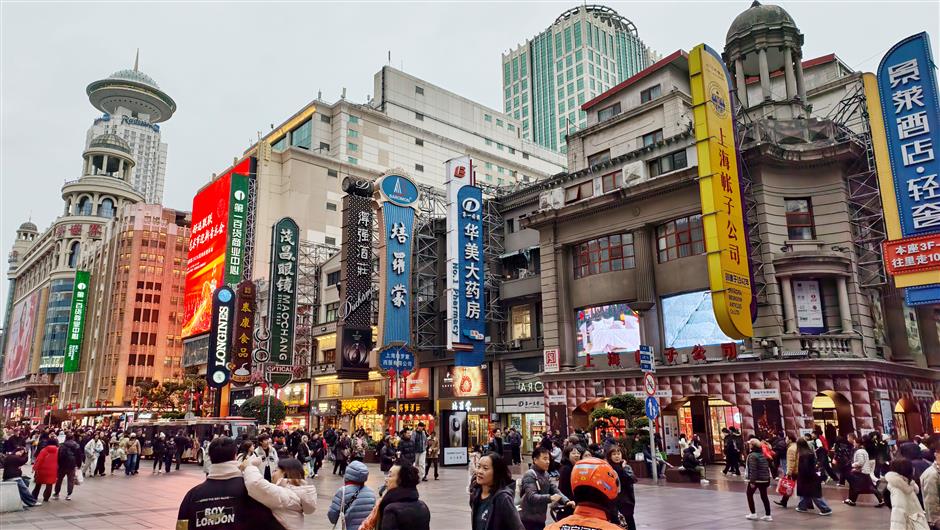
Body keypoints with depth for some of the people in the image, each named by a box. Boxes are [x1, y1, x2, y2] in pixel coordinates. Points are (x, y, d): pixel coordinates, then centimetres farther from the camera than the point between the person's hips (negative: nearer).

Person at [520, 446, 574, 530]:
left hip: (540, 519, 8)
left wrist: (566, 501, -15)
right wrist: (549, 498, -40)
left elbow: (555, 490, 3)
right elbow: (531, 497, -27)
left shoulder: (546, 475, 11)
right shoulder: (529, 475, -16)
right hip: (529, 520, -8)